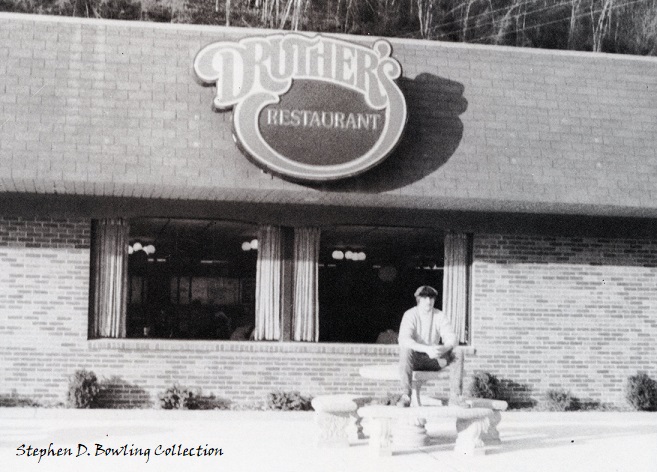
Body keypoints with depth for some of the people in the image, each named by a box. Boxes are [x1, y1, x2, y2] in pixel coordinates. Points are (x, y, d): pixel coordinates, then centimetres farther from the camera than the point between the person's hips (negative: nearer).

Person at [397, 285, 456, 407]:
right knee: (405, 349, -37)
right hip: (413, 359, -3)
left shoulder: (440, 316, -1)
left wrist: (444, 348, -40)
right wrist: (426, 349, -44)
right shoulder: (410, 315, -13)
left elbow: (451, 337, -14)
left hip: (432, 360, 3)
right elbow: (404, 339, -30)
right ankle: (406, 395, -41)